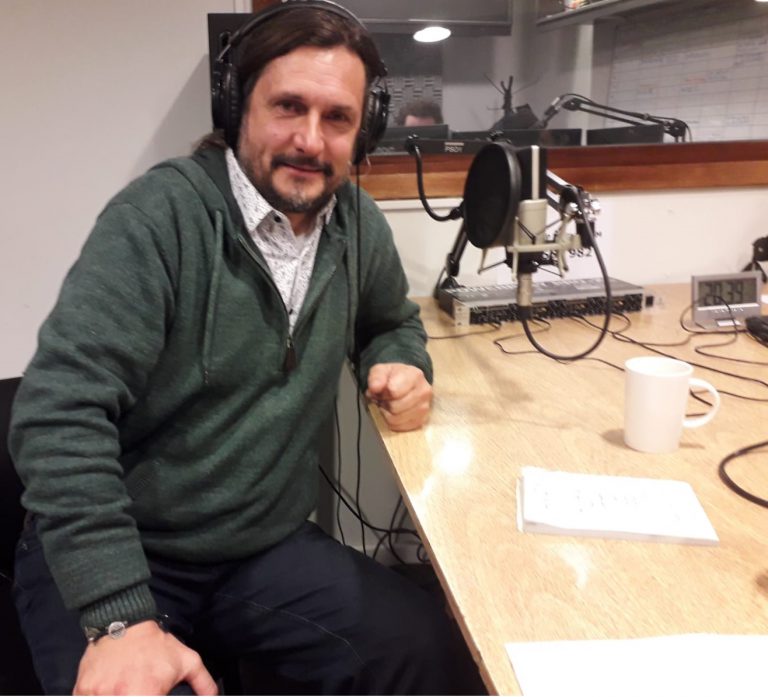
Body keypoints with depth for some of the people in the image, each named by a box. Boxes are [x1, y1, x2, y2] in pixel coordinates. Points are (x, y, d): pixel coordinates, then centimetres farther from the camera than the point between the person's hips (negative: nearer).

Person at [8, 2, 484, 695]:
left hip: (268, 547, 5)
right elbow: (61, 410, -24)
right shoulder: (163, 214, -18)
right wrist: (122, 620, -29)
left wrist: (401, 366, -3)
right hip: (113, 558, -4)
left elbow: (393, 321, 21)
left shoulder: (358, 223, 1)